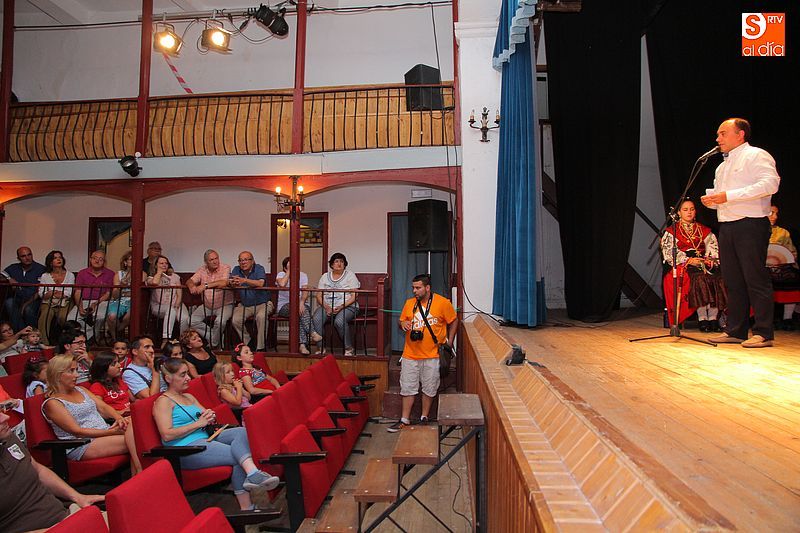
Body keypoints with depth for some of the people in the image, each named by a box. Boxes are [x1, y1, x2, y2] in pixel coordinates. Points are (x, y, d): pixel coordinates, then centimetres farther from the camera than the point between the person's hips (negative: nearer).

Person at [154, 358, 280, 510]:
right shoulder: (163, 401, -3)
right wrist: (198, 423, -14)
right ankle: (246, 508, -20)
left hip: (205, 438, 8)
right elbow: (167, 435, -15)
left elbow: (207, 419, 26)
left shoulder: (189, 397, 22)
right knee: (239, 456, -21)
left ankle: (252, 474, -39)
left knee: (241, 432, -19)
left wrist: (210, 416, 1)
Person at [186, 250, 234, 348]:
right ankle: (211, 336, 7)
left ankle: (214, 344, -4)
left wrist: (205, 285, -32)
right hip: (206, 305, 5)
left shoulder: (225, 268, -10)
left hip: (224, 305, -5)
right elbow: (189, 281, 1)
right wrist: (192, 286, -24)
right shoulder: (202, 270, 5)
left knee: (220, 321, -30)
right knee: (191, 321, -10)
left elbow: (224, 283, -28)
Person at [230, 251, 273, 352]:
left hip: (262, 303, -4)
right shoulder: (236, 270, 4)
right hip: (244, 305, 4)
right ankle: (248, 344, 3)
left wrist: (244, 280, -43)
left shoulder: (259, 269, -10)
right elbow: (230, 283, -11)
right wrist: (232, 283, -36)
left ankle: (260, 347, -19)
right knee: (235, 320, -20)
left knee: (261, 317, -33)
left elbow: (260, 283, -29)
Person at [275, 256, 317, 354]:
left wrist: (302, 302, -26)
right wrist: (289, 272, -8)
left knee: (302, 310, -34)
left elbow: (305, 291, -6)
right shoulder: (281, 274, 5)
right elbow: (282, 284, -21)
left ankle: (302, 344, -42)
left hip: (301, 303, 1)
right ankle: (312, 333, -42)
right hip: (284, 305, -1)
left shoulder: (303, 275, 10)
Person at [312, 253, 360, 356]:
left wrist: (341, 306, -17)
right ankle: (320, 348, -15)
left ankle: (349, 349, -16)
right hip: (327, 306, 3)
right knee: (316, 319, -28)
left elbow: (354, 296, -3)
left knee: (339, 321, -35)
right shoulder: (325, 276, 15)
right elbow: (319, 295, 8)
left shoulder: (350, 275, 6)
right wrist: (326, 306, -12)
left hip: (347, 306, -3)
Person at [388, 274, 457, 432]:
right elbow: (402, 322, 14)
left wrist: (449, 342, -2)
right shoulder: (409, 303, 3)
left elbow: (453, 321, 3)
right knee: (408, 388, 8)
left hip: (432, 355, -2)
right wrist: (403, 324, -9)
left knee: (429, 389, 10)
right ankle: (405, 420, 20)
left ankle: (424, 418, 27)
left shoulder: (443, 302, -8)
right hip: (411, 354, 3)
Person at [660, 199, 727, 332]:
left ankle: (713, 317, -30)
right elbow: (669, 252, 0)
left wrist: (710, 259, -7)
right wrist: (688, 260, -12)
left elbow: (713, 248, 15)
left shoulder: (704, 230, 23)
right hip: (683, 266, -3)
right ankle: (702, 318, -33)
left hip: (704, 262, 3)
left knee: (716, 277, -31)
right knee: (699, 277, -35)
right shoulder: (671, 231, 12)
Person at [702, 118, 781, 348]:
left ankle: (763, 333, -1)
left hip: (750, 225, -8)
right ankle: (735, 330, 13)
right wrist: (710, 200, 4)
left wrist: (729, 196, -21)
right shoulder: (722, 166, 24)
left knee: (755, 279, -7)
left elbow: (770, 183, -17)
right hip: (727, 227, 8)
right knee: (732, 281, 8)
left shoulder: (756, 155, -2)